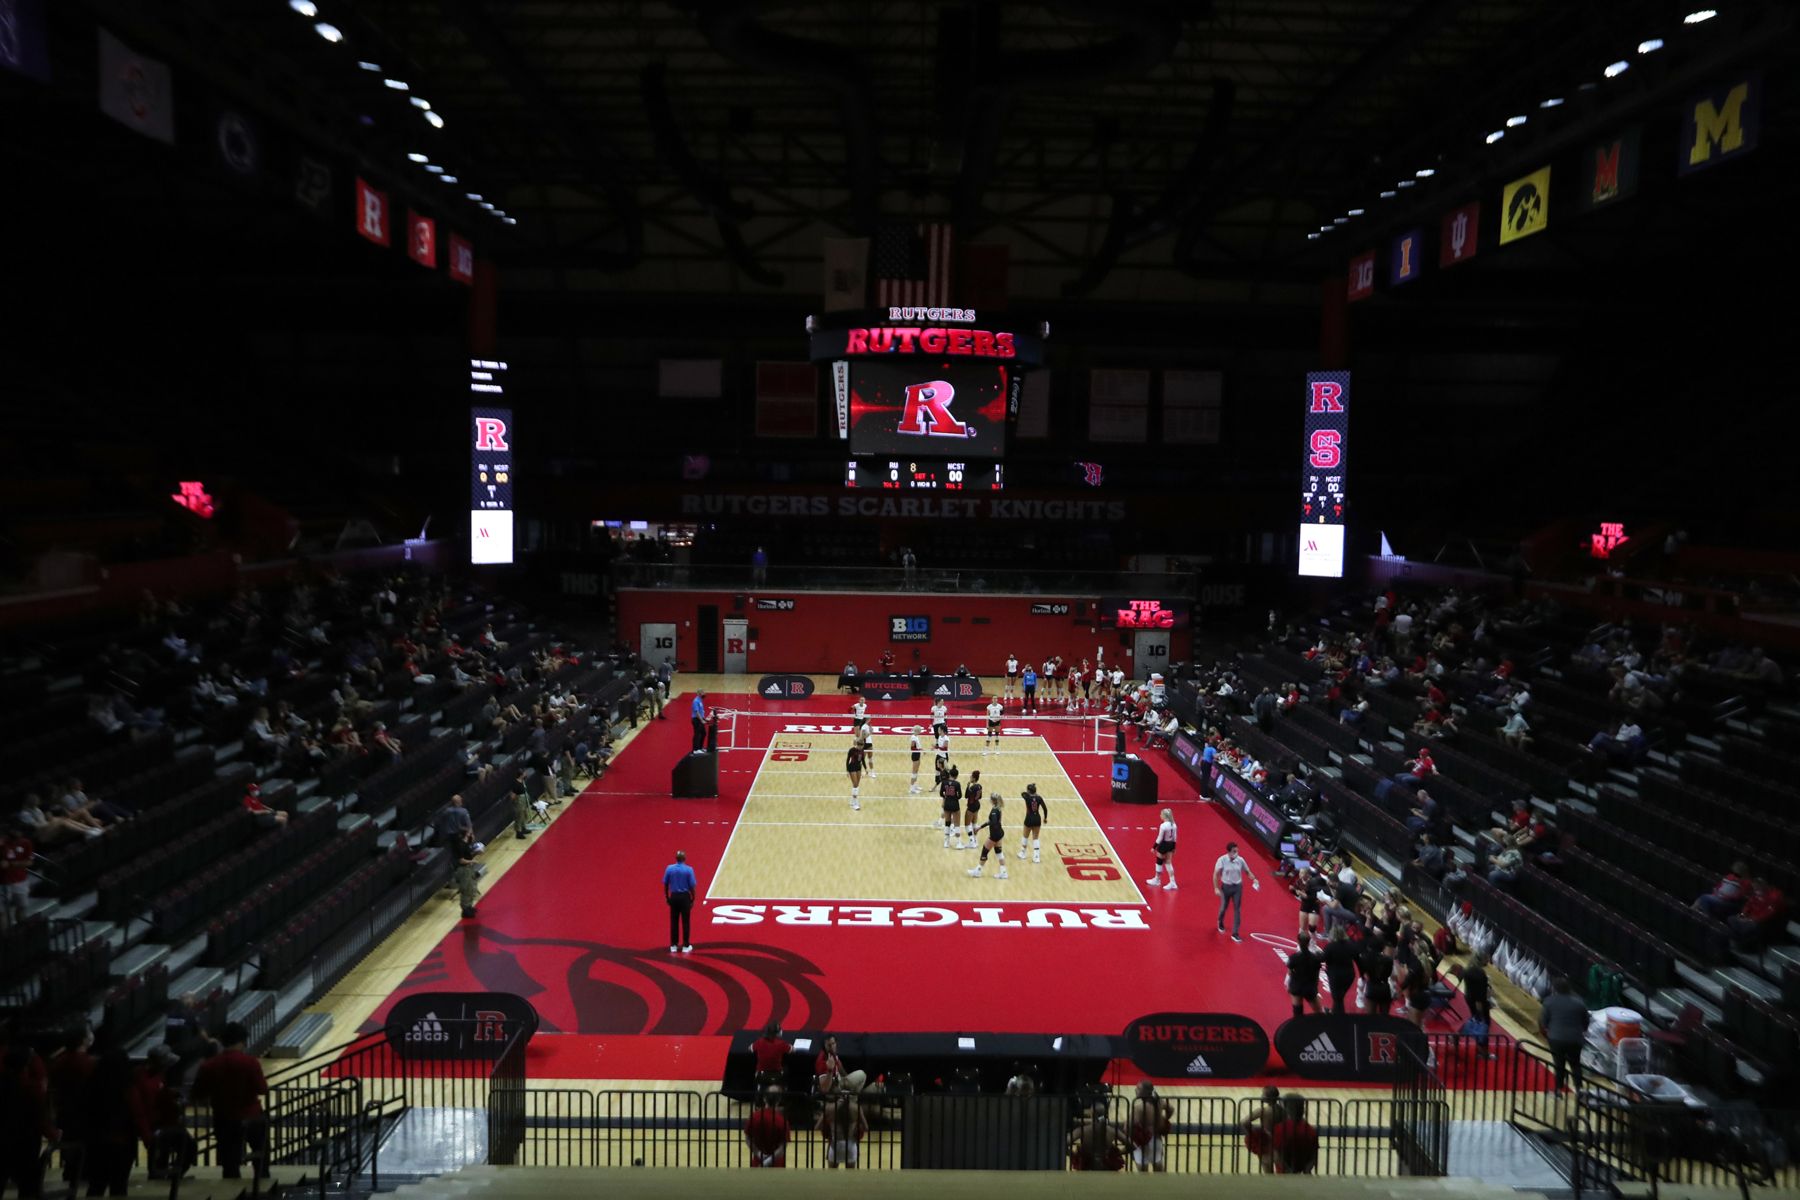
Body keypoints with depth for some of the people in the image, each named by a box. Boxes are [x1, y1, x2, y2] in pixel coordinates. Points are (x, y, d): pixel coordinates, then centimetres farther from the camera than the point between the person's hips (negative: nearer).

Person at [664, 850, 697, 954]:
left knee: (674, 922, 10)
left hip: (674, 897, 2)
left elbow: (665, 885, 1)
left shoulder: (669, 868, -4)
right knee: (685, 922, 5)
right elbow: (692, 886, -9)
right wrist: (692, 899, 2)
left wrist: (667, 898, 13)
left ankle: (674, 945, 13)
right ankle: (686, 946, 7)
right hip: (685, 897, -2)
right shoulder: (689, 869, -11)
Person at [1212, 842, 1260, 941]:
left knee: (1237, 910, 0)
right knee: (1224, 907, 16)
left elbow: (1247, 872, 3)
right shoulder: (1222, 860, -18)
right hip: (1226, 886, -2)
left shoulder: (1240, 860, -11)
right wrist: (1216, 888, -16)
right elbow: (1216, 874, -11)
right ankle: (1220, 923, 47)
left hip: (1238, 887, 2)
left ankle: (1235, 933, 7)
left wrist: (1254, 879, -15)